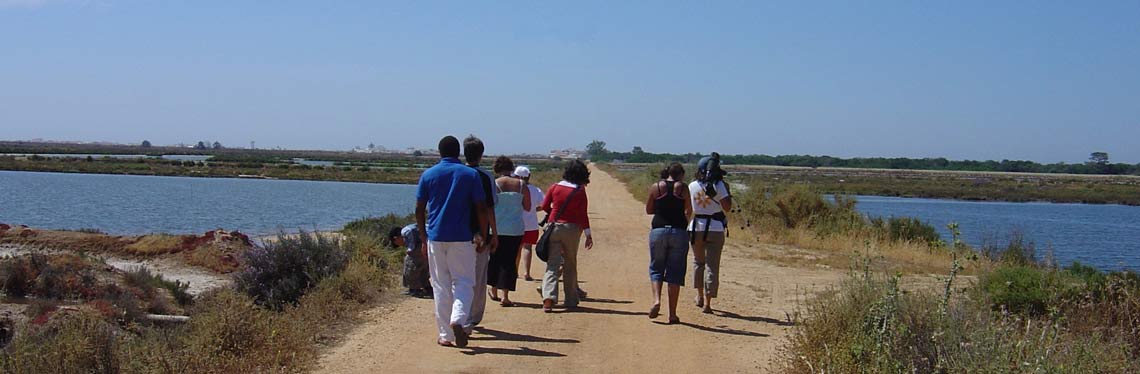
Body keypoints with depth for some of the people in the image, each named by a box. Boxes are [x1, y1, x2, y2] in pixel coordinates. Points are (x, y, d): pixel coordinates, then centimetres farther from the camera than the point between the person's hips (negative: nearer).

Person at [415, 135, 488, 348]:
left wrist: (423, 237, 14)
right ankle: (458, 319, -20)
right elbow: (481, 208, -2)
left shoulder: (428, 175, 5)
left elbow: (419, 209, 5)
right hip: (462, 238, -1)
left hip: (435, 237, 2)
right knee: (463, 282, 6)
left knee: (440, 285, 8)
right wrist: (482, 235, 6)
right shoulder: (471, 175, 1)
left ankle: (445, 335, 8)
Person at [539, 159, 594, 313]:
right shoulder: (580, 191, -6)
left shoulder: (555, 187, 1)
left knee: (552, 264, -2)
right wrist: (588, 234, -2)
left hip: (555, 227, 1)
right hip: (572, 229, -1)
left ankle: (549, 297, -21)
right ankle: (571, 300, 18)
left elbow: (545, 206, 9)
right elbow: (583, 215, -7)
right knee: (570, 264, 13)